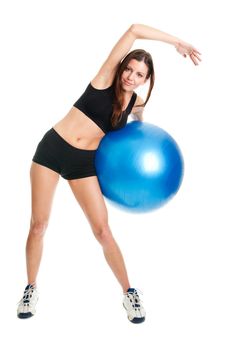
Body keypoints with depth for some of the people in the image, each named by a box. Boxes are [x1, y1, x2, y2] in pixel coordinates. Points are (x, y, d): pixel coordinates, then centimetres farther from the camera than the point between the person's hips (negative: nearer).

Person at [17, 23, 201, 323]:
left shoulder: (135, 103, 3)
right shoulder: (106, 79, -8)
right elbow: (134, 30, -16)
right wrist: (176, 42, -10)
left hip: (83, 162, 3)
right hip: (52, 148, -2)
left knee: (103, 232, -2)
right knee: (38, 225, 3)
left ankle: (129, 293, 13)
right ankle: (31, 288, 23)